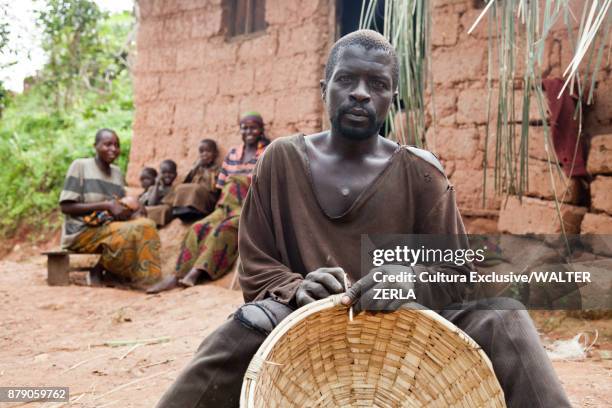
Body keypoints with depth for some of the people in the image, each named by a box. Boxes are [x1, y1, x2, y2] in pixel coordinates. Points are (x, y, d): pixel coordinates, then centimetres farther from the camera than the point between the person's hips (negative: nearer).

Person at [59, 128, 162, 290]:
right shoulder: (80, 166, -5)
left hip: (109, 226, 6)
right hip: (81, 232, -6)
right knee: (127, 233, -30)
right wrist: (107, 205, -18)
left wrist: (127, 209, -9)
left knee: (146, 225, -20)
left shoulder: (117, 172, 15)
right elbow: (66, 206, -12)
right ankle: (101, 271, -11)